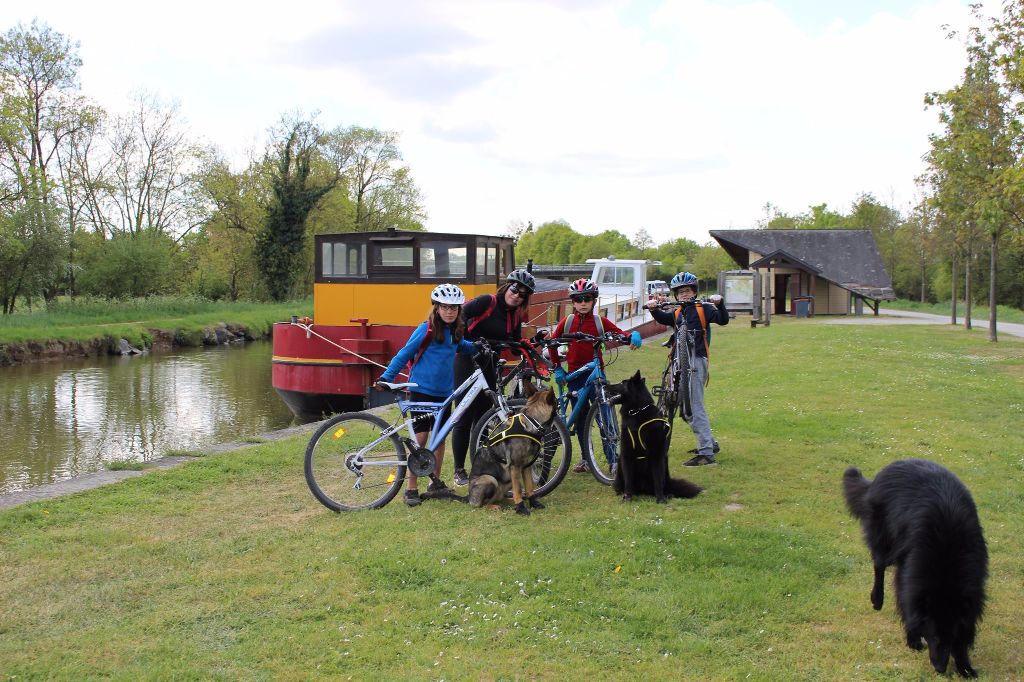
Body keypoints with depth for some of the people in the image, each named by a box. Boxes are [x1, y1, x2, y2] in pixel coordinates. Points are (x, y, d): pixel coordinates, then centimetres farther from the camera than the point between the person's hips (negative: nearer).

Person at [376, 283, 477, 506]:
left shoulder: (455, 331, 5)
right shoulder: (426, 329, -12)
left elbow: (462, 347, 27)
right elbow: (404, 354, -8)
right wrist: (386, 377, -17)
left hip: (444, 392, 6)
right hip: (422, 390, -6)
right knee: (420, 438, -5)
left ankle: (436, 484, 23)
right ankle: (412, 489, 2)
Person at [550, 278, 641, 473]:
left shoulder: (600, 321, 1)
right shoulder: (567, 322, 4)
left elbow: (620, 334, -6)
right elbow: (552, 342, 12)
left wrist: (633, 335, -28)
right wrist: (557, 367, 8)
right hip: (574, 375, 2)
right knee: (580, 417, 8)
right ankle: (586, 458, 18)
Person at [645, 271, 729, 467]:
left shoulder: (703, 309, 1)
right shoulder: (676, 313, 17)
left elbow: (723, 320, -11)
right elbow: (662, 318, 0)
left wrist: (719, 304, -28)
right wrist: (653, 309, -19)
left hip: (696, 360, -8)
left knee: (695, 407, -14)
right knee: (688, 407, 16)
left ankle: (706, 453, -16)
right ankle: (710, 443, 30)